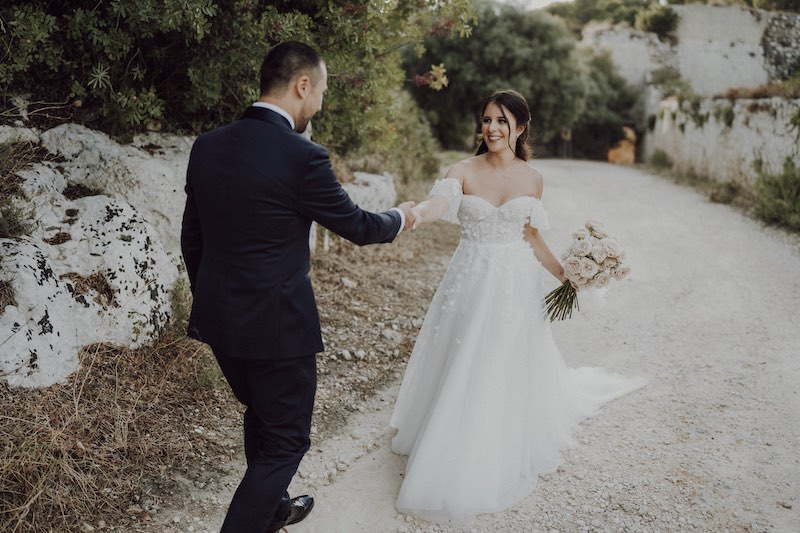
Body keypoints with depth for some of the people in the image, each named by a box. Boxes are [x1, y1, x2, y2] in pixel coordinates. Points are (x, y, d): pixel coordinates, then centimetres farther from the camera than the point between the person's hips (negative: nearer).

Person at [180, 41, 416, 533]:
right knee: (286, 441, 11)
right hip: (278, 325, -8)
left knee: (261, 416, 28)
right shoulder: (303, 157, -19)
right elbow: (356, 226, -7)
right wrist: (400, 218, 14)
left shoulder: (207, 146, 1)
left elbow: (191, 239, 8)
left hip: (218, 320, 8)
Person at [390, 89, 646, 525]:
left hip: (516, 283, 1)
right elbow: (438, 203, -26)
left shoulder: (532, 179, 2)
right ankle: (453, 455, 29)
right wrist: (414, 214, -49)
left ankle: (502, 459, 27)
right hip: (470, 281, -1)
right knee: (459, 372, 7)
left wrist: (565, 276, 4)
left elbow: (532, 237, 10)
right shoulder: (463, 171, -6)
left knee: (508, 372, 7)